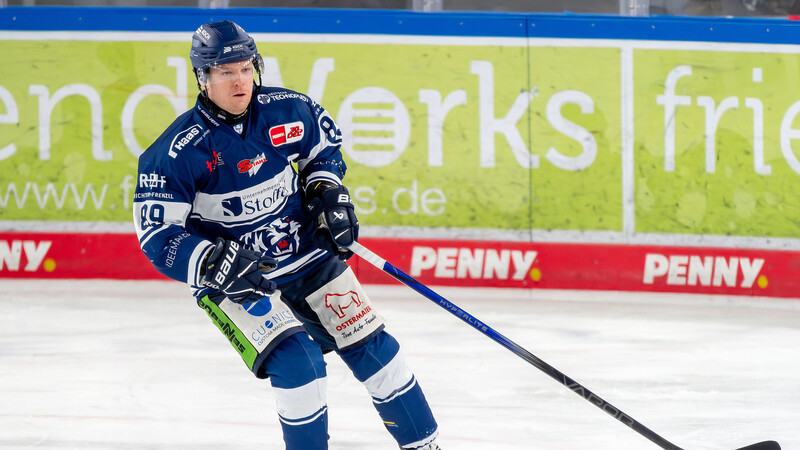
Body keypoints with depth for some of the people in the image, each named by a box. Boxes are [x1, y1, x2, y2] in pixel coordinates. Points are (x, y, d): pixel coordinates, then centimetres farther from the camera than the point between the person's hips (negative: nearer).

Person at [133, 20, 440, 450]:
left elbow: (324, 146, 13)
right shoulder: (178, 151, -22)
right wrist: (215, 263, -33)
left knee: (371, 347, 4)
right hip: (232, 278, -4)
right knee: (295, 361, -23)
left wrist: (329, 193, -3)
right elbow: (157, 236, -19)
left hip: (306, 251, 4)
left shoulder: (287, 109, -10)